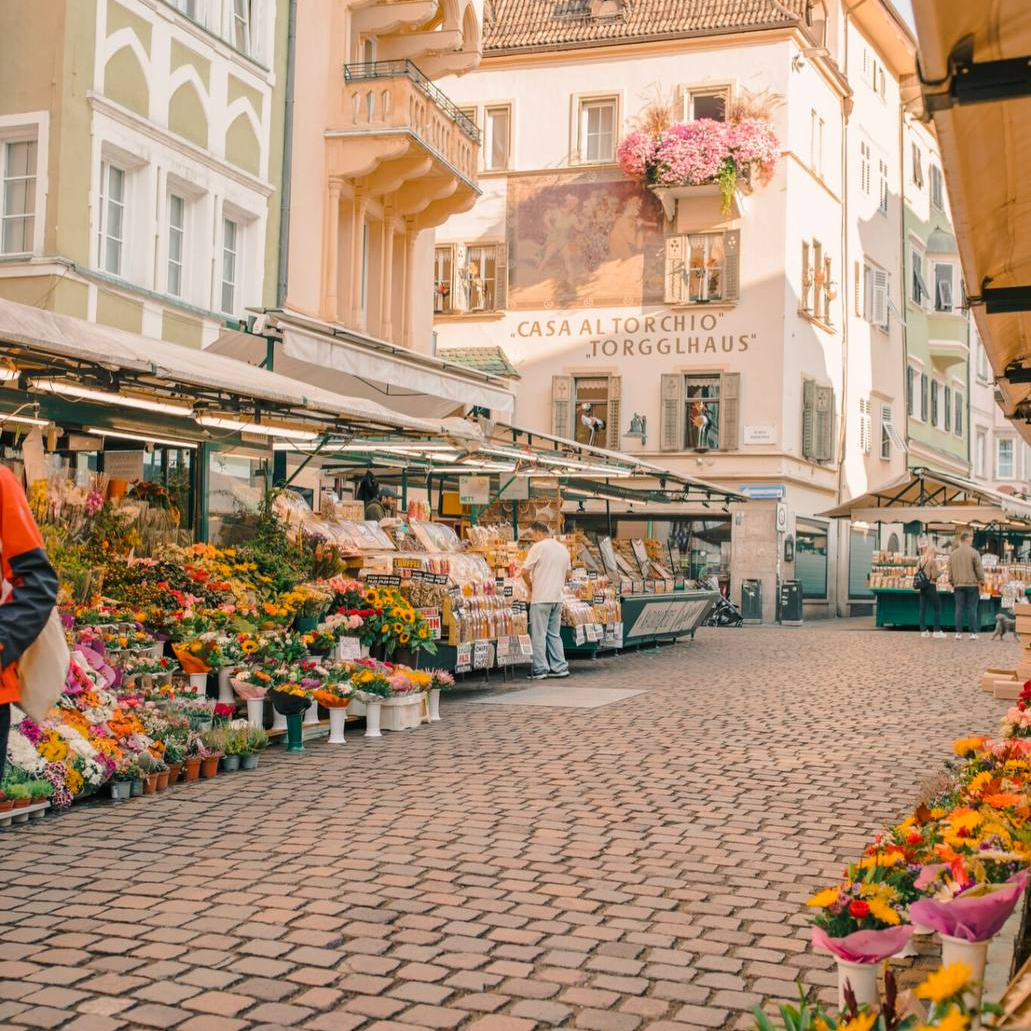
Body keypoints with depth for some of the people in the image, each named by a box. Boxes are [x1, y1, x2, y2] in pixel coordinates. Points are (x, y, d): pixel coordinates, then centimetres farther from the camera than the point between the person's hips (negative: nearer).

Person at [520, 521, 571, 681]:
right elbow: (567, 573, 21)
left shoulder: (539, 547, -10)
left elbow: (525, 571, -11)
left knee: (538, 635, -2)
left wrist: (530, 585, 5)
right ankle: (560, 667, 13)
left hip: (541, 598, -7)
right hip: (557, 598, 7)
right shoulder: (563, 548, 12)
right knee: (555, 634, 14)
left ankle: (540, 670, -2)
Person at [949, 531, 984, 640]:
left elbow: (950, 571, 12)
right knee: (972, 608, 0)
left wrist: (952, 583, 18)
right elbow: (979, 570, -7)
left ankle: (958, 632, 3)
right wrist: (980, 582, 0)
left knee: (959, 609, 4)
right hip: (972, 585, -3)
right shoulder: (973, 553, -6)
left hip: (958, 585, 4)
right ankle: (973, 633, 0)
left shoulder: (953, 554, 9)